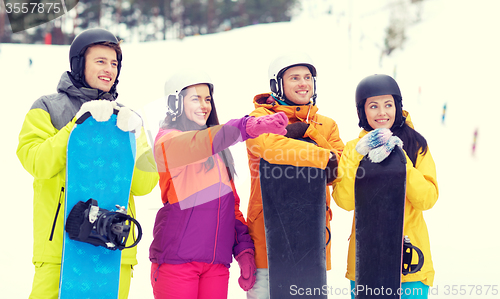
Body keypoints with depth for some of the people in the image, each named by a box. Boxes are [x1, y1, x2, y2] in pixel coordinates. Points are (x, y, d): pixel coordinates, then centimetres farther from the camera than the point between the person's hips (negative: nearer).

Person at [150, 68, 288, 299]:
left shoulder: (219, 150, 19)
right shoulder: (167, 139, -2)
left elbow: (231, 202, 18)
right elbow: (197, 144, -24)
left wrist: (244, 248, 3)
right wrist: (249, 127, -40)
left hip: (217, 261, 6)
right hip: (176, 259, -5)